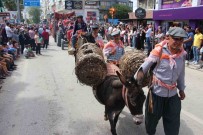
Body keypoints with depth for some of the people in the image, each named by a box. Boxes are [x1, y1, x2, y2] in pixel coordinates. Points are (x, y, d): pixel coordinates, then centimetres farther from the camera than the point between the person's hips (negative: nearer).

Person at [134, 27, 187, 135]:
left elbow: (181, 73, 11)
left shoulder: (182, 54, -1)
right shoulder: (159, 51, -15)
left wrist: (181, 89, 19)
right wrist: (134, 81, -17)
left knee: (173, 122, 14)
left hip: (173, 94, 4)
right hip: (157, 92, -3)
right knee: (152, 118, 17)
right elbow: (145, 66, -12)